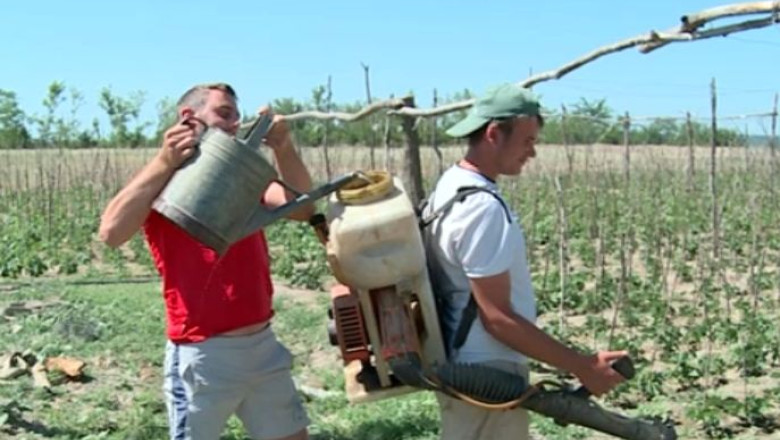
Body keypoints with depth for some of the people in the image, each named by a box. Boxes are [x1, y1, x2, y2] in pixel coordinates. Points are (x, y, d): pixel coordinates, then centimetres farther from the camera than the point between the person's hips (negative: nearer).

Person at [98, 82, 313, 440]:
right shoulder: (161, 183, -4)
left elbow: (302, 208, -2)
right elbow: (111, 233, -22)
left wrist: (283, 149, -16)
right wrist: (164, 163, -23)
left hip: (263, 345, 6)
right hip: (203, 355, -6)